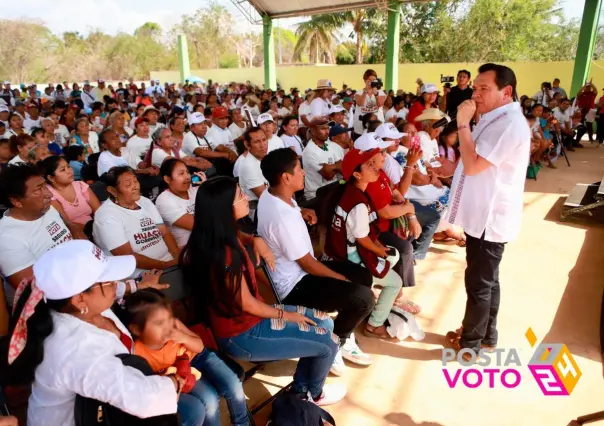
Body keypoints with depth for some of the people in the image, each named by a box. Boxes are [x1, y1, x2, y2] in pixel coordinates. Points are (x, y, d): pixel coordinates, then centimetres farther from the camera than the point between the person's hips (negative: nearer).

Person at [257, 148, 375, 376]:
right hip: (294, 286, -11)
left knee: (363, 275, 13)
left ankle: (342, 338, 21)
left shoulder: (270, 195, -1)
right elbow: (308, 264, -21)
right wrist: (342, 279, -6)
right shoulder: (283, 218, -31)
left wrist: (301, 212, 5)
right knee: (363, 297, -22)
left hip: (296, 271, 11)